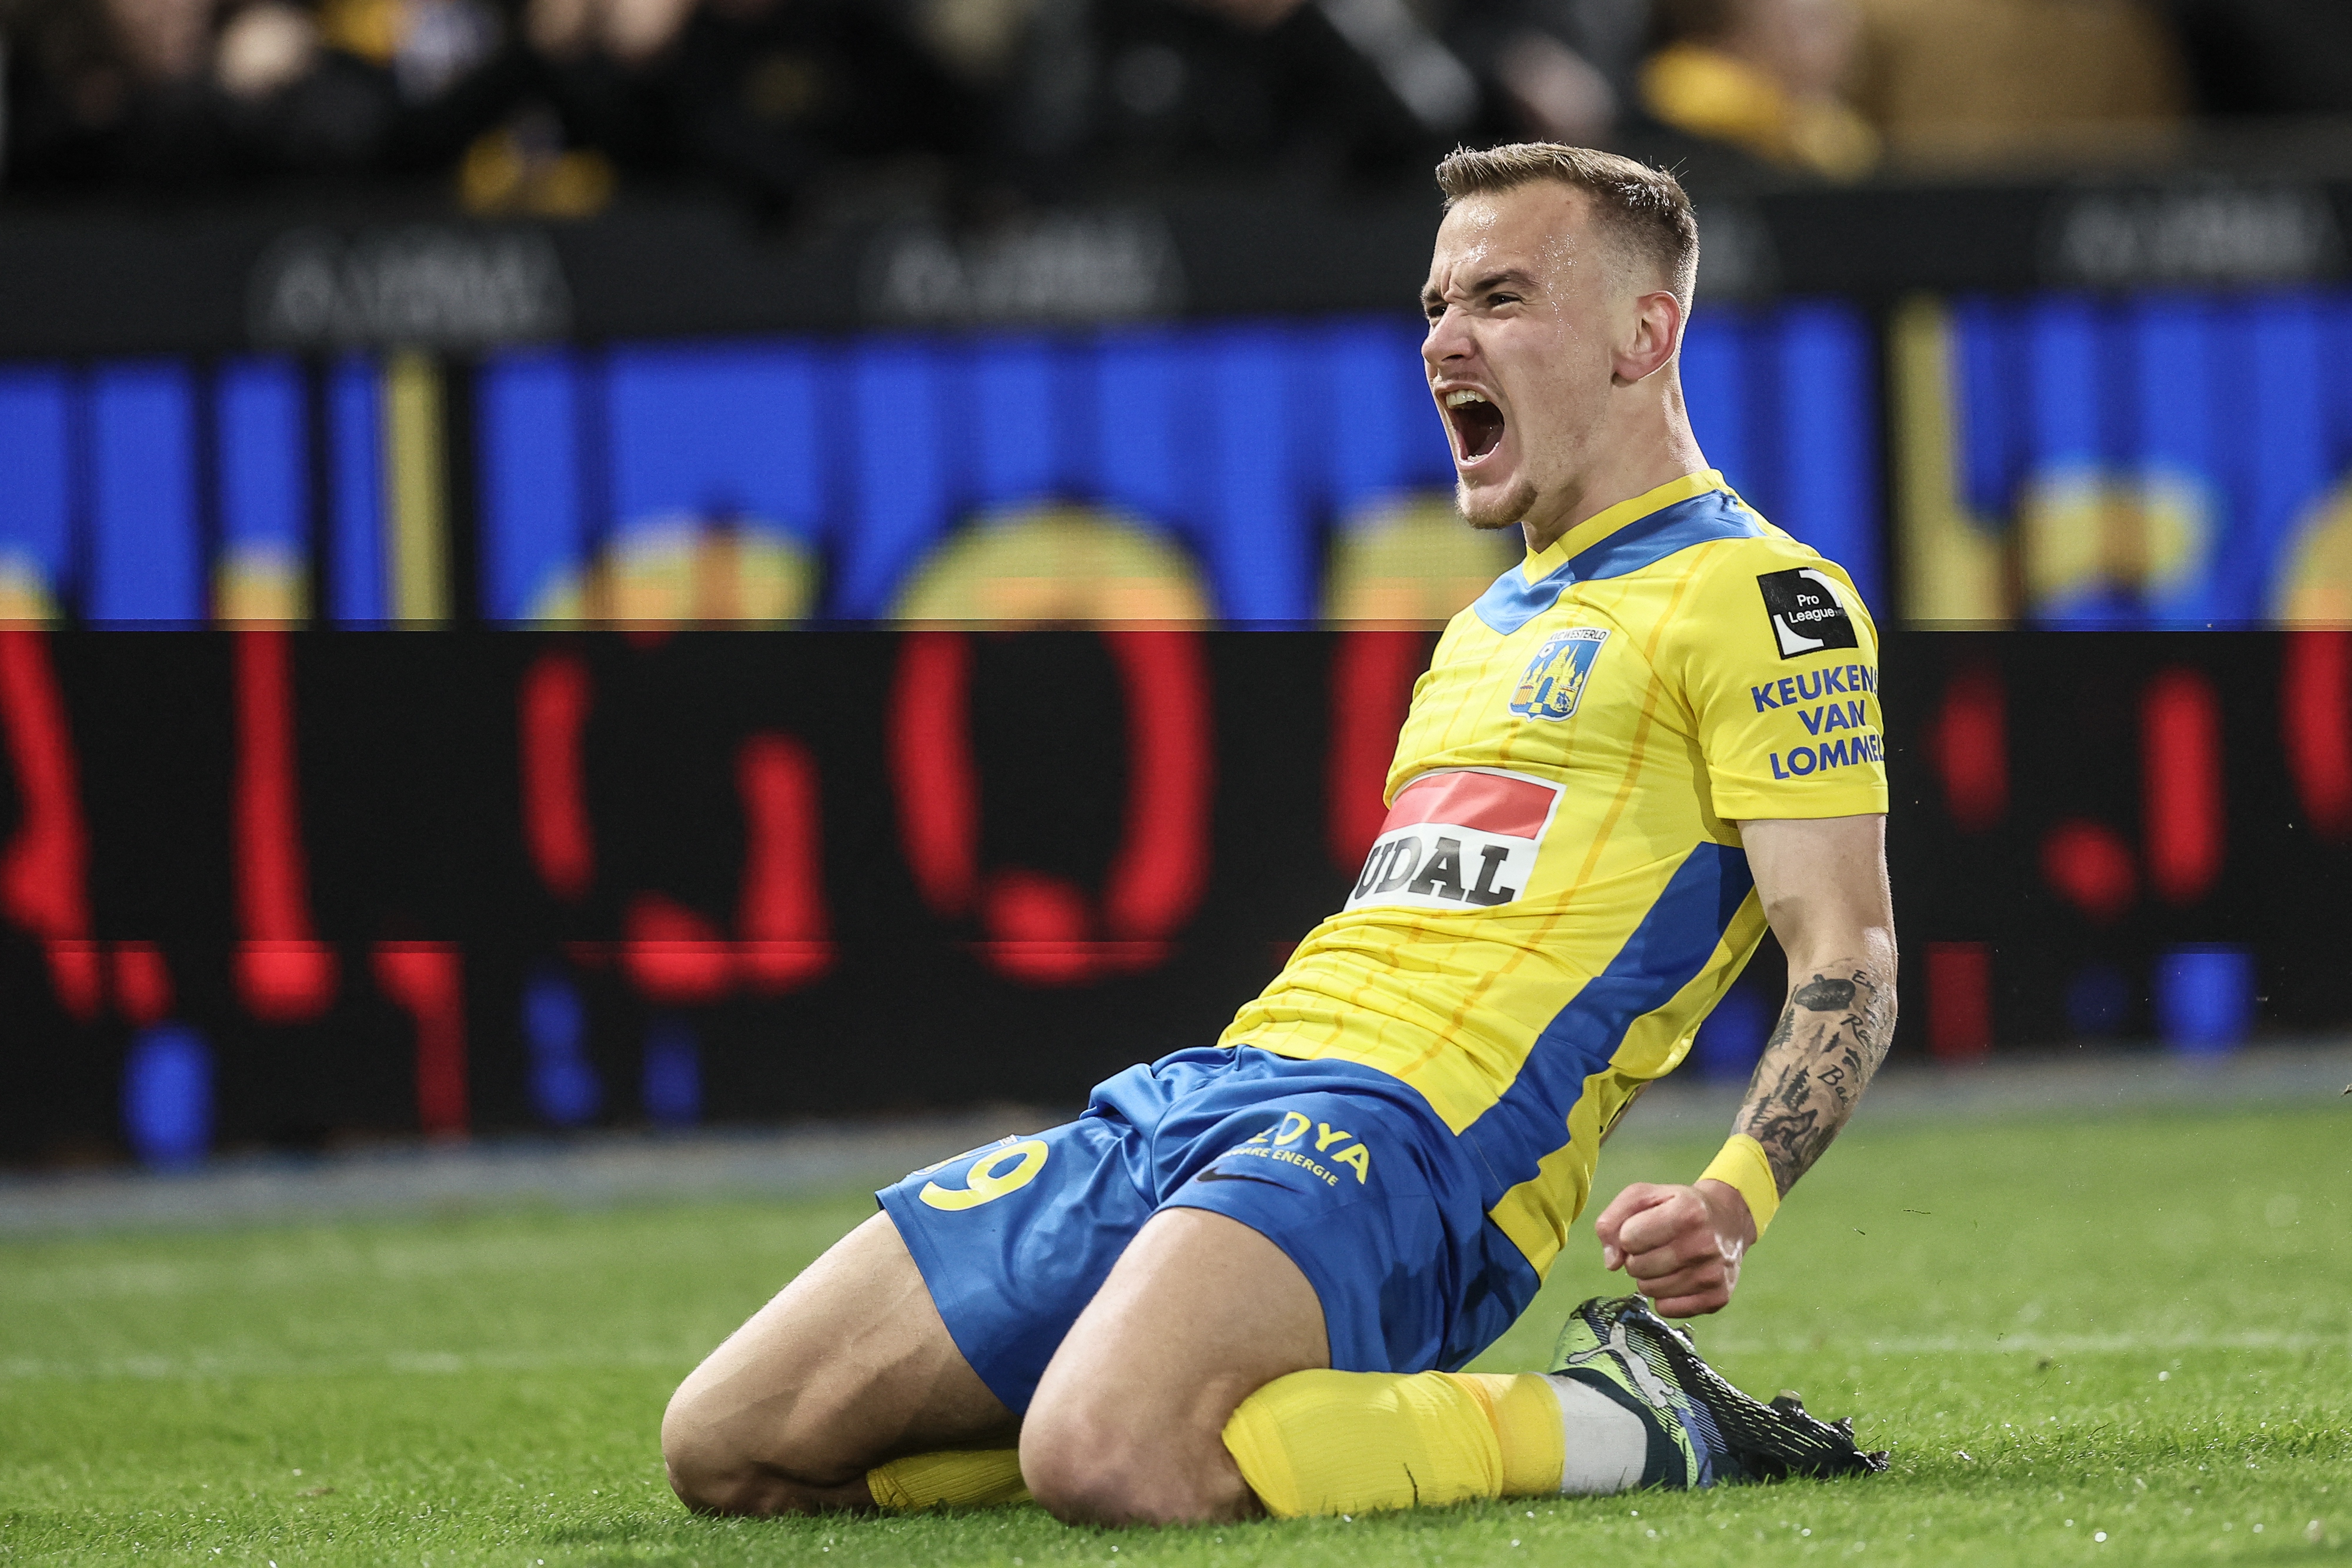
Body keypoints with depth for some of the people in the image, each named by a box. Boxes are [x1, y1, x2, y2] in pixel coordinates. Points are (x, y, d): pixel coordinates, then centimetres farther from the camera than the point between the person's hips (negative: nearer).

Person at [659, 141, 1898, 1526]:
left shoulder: (1757, 594, 1)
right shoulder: (1492, 626, 29)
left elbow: (1849, 956, -8)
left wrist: (1732, 1204, -25)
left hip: (1409, 1135, -9)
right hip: (1189, 1099, 9)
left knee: (1107, 1461, -39)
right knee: (728, 1450, -4)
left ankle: (1621, 1423, -14)